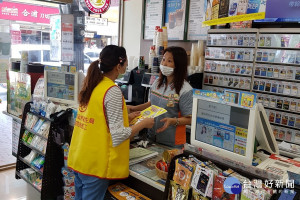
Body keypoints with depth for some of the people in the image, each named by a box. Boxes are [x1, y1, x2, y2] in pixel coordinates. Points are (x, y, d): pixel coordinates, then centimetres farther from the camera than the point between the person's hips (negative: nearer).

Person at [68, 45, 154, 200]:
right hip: (95, 163, -8)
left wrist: (126, 117, 16)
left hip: (79, 158, 8)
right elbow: (118, 135, -20)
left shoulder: (91, 84, 6)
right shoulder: (113, 91, -19)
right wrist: (143, 123, -7)